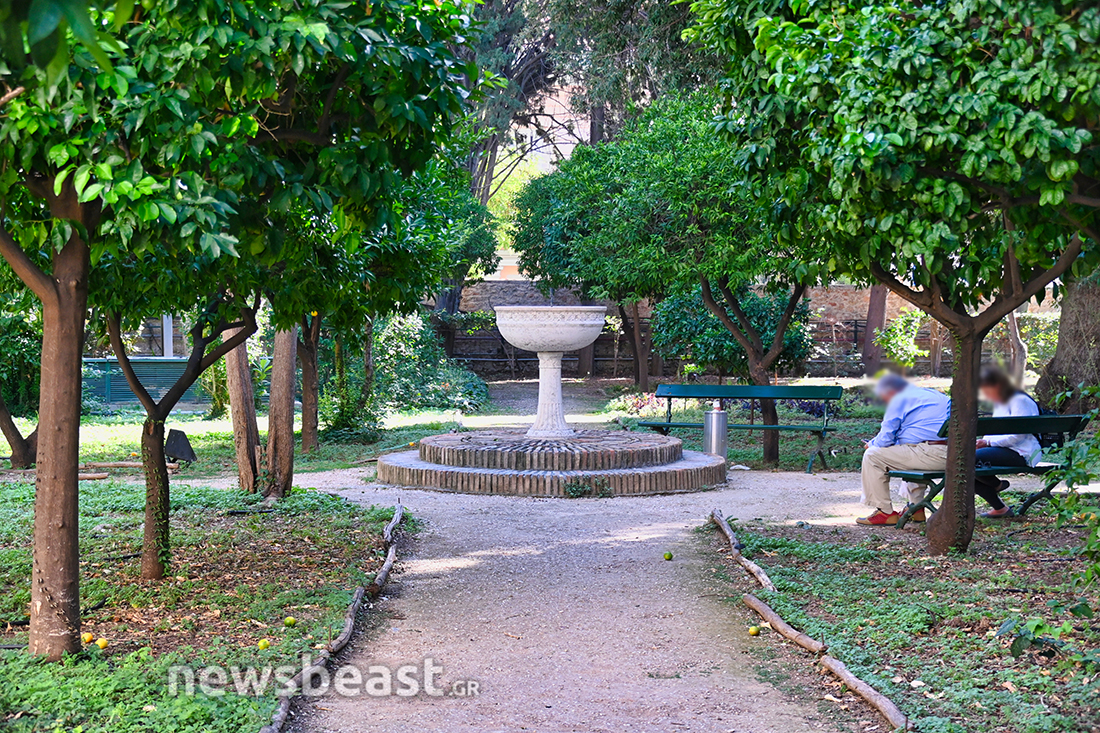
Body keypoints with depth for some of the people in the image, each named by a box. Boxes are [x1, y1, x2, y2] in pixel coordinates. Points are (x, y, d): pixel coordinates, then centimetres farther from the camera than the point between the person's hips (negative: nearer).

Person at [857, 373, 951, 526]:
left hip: (929, 455, -9)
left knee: (872, 456, 0)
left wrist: (871, 444, 18)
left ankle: (885, 513, 4)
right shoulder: (936, 395, 26)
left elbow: (885, 439, -5)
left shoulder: (899, 400, -1)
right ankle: (916, 508, 33)